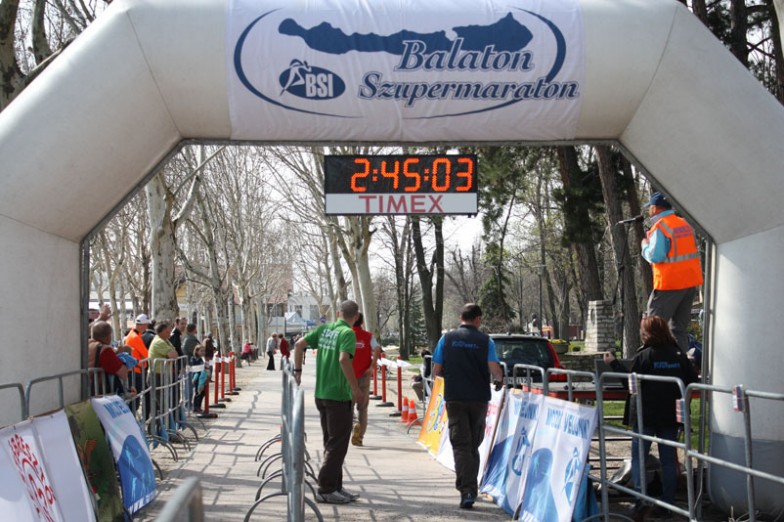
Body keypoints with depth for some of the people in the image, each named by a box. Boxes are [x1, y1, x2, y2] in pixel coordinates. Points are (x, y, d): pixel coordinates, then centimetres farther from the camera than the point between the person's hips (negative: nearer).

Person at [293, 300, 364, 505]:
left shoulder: (324, 329, 8)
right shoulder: (348, 333, -13)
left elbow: (299, 344, 6)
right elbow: (343, 359, -27)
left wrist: (297, 370, 13)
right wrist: (356, 388, -22)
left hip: (321, 394, 8)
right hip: (339, 396, -8)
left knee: (332, 443, 16)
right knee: (337, 444, 0)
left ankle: (335, 486, 23)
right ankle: (326, 489, 2)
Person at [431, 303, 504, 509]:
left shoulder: (447, 339, 0)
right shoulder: (485, 340, -3)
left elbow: (436, 371, 0)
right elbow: (495, 370, -13)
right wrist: (499, 380, 9)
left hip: (455, 398, -1)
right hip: (479, 398, 1)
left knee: (461, 445, -2)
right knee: (473, 444, 15)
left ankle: (467, 490, -15)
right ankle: (471, 486, 22)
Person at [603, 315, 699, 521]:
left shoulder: (644, 356, -11)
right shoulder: (679, 356, 2)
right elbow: (693, 382, 4)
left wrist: (614, 363, -1)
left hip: (646, 416, -4)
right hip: (670, 416, 4)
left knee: (638, 458, 3)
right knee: (668, 460, 11)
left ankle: (641, 499, -11)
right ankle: (669, 502, 14)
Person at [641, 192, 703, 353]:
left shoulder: (659, 228, -13)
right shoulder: (685, 224, 12)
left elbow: (655, 256, -18)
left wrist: (645, 245, -1)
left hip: (670, 283, -8)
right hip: (691, 281, 8)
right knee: (679, 327, 13)